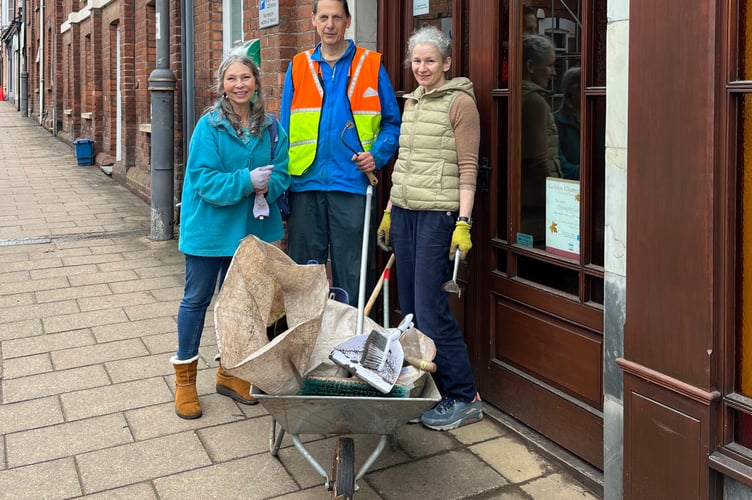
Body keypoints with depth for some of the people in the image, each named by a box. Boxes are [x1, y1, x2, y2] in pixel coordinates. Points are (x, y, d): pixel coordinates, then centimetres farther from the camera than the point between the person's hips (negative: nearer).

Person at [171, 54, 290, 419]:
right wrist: (246, 181, -28)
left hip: (250, 226, 4)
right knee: (197, 299, 7)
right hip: (209, 227, -4)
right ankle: (185, 379, 21)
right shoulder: (209, 126, -12)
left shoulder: (270, 127, 1)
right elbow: (204, 179, -18)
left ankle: (230, 373, 33)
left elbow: (281, 170, 0)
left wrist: (267, 185, -21)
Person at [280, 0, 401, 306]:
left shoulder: (371, 65, 3)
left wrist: (378, 155, -12)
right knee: (302, 269, 9)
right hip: (305, 184, 2)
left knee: (350, 275, 6)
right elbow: (285, 128, 8)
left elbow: (392, 122, 6)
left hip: (351, 184, -2)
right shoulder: (298, 67, 9)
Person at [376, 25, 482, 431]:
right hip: (404, 211, 8)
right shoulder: (411, 103, 17)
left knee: (430, 308, -9)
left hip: (438, 214, -7)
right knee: (409, 306, 9)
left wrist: (463, 223, -17)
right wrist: (389, 212, 19)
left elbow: (468, 167, -11)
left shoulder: (460, 102, -5)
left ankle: (463, 398, 3)